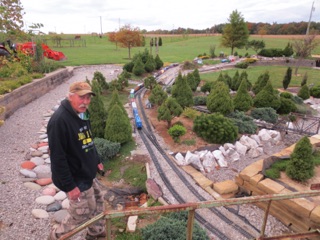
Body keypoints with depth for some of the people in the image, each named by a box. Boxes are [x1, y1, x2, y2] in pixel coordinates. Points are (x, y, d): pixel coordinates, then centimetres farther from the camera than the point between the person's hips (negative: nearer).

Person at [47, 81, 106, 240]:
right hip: (75, 179, -9)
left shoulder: (82, 114, 3)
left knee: (97, 202, 22)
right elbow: (57, 157, -27)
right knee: (81, 214, 9)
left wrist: (96, 161, 19)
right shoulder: (59, 120, -27)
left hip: (87, 174, 9)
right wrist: (69, 186, -23)